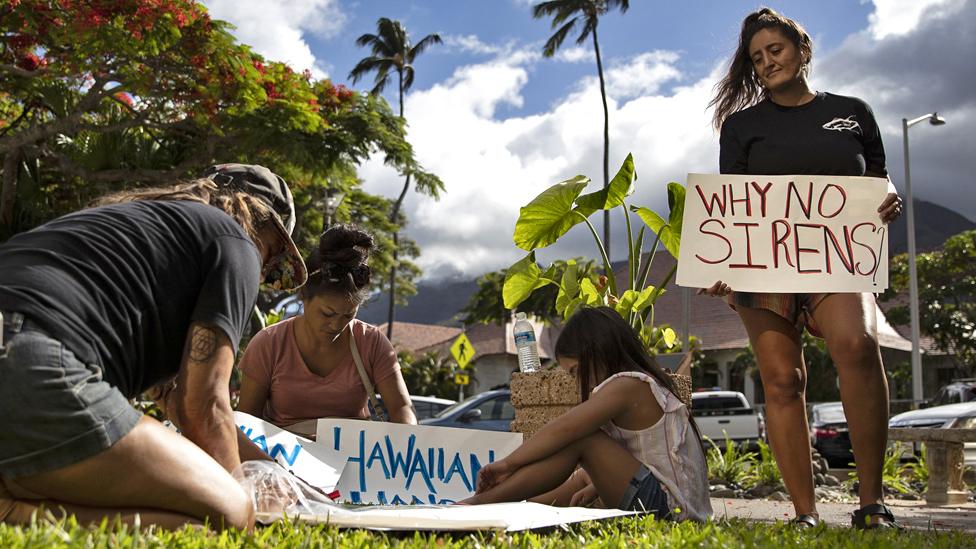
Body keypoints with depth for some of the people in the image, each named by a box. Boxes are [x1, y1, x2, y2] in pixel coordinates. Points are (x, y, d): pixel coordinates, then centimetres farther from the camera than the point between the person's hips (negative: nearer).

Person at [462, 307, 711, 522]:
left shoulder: (627, 386, -14)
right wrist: (595, 487, 5)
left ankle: (481, 502, -12)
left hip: (671, 506, -11)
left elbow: (562, 429, -21)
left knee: (579, 442, -16)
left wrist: (508, 463, -15)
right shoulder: (642, 385, 17)